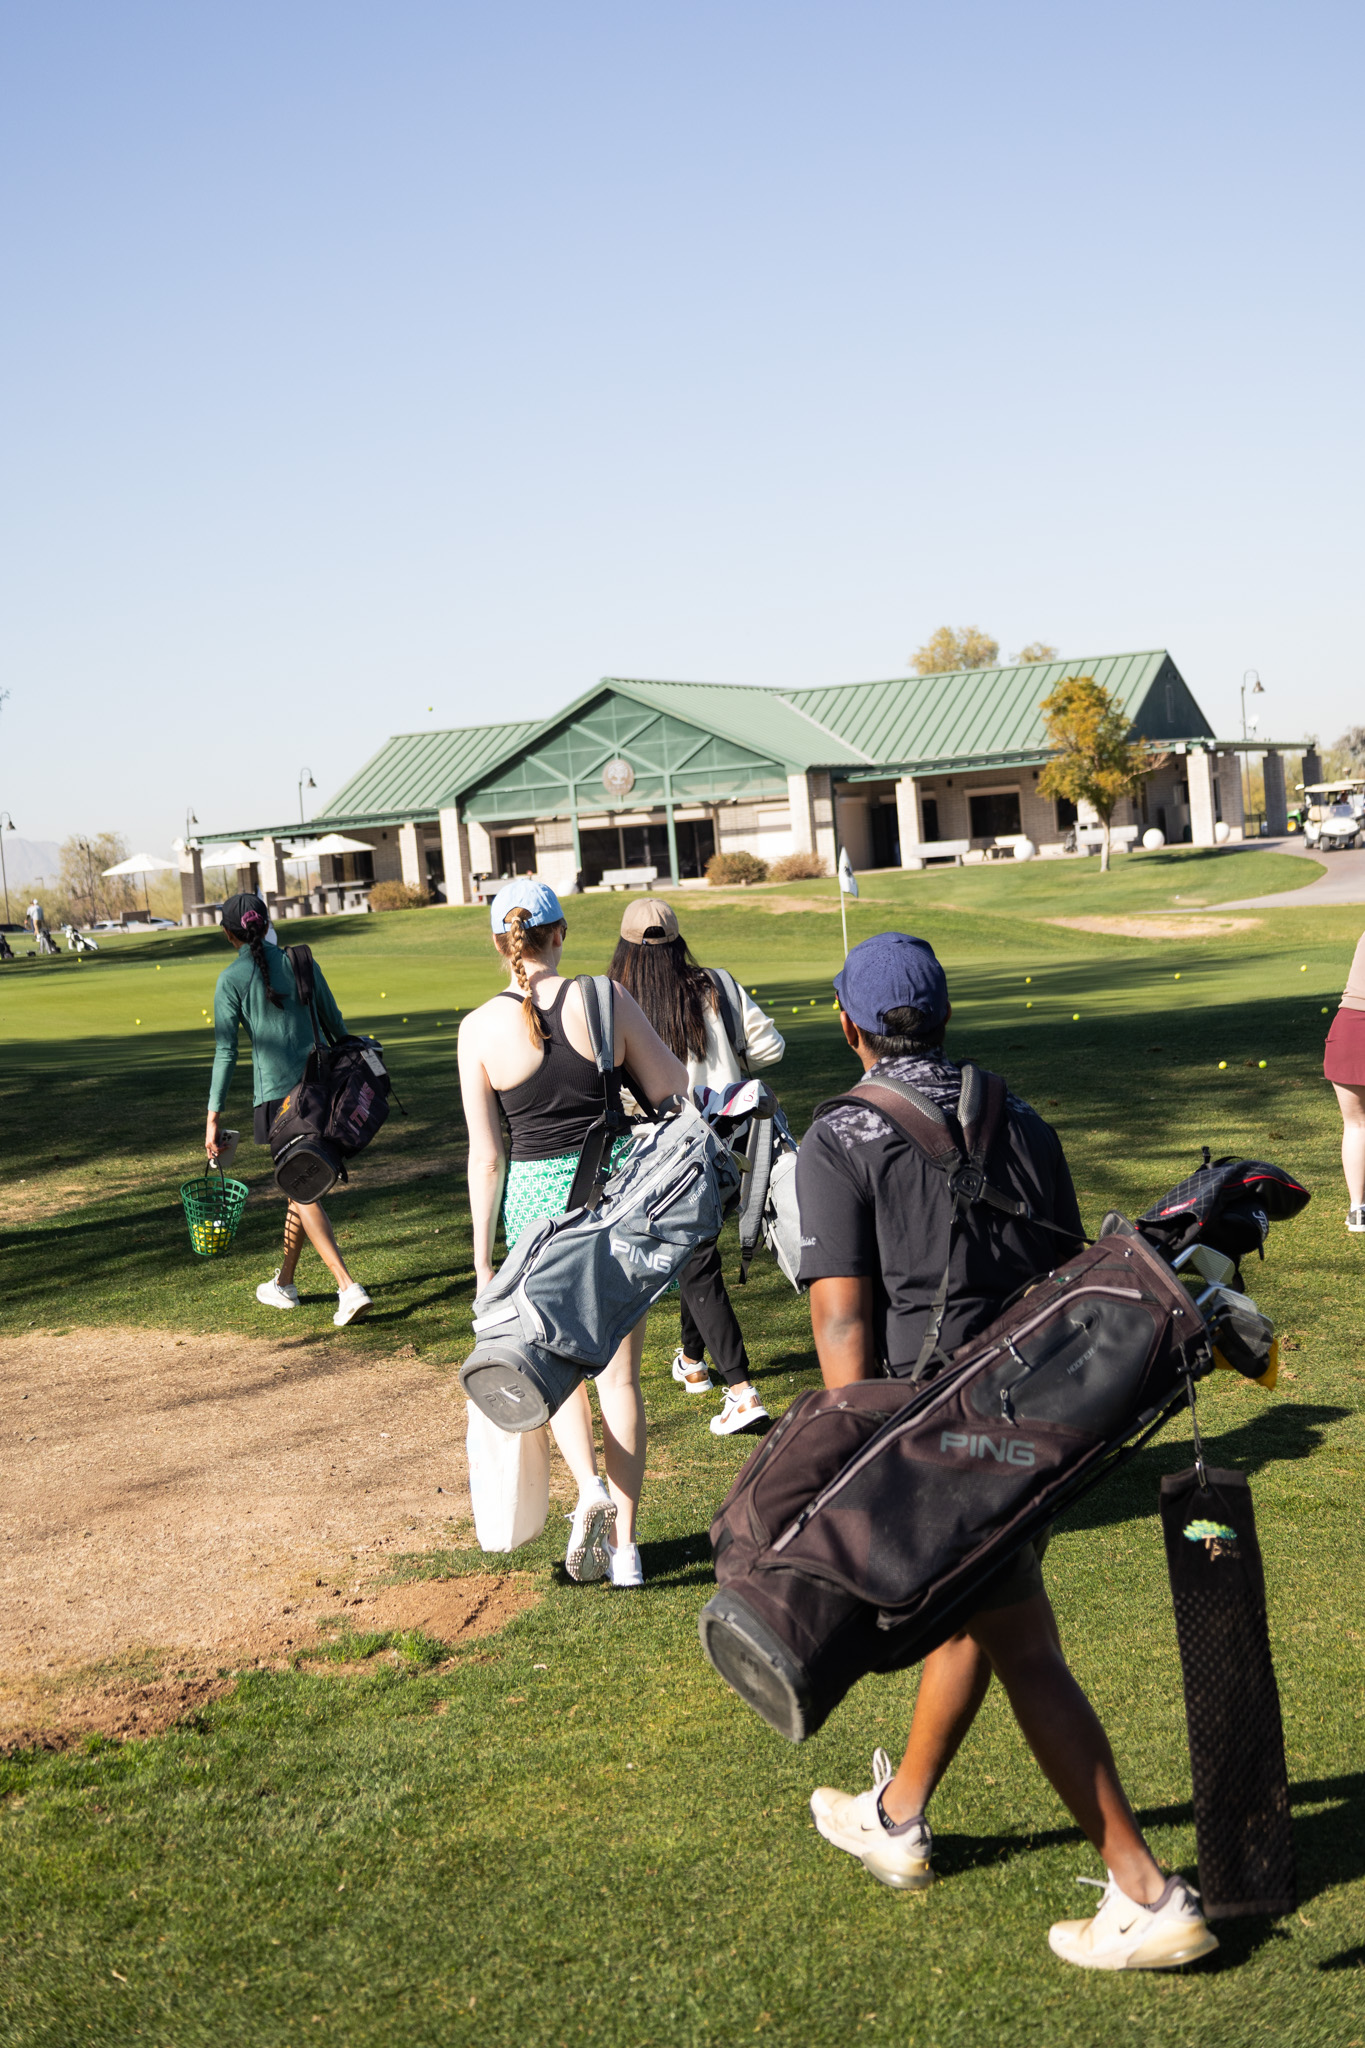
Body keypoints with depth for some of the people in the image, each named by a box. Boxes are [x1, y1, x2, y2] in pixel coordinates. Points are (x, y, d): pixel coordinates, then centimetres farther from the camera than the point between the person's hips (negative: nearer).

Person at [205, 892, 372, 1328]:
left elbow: (225, 1052, -7)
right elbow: (335, 1022, 10)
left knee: (303, 1192, -2)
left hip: (277, 1094, -5)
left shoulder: (232, 979, -5)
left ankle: (348, 1287, -14)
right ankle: (285, 1282, 31)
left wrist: (213, 1118, -3)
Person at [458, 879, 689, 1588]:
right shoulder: (607, 999, -7)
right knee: (620, 1372, 10)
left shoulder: (480, 1028, -8)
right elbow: (674, 1092, 0)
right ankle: (624, 1543, 15)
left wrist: (483, 1257, 3)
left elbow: (486, 1157, -4)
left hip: (537, 1197, -1)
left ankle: (589, 1488, -3)